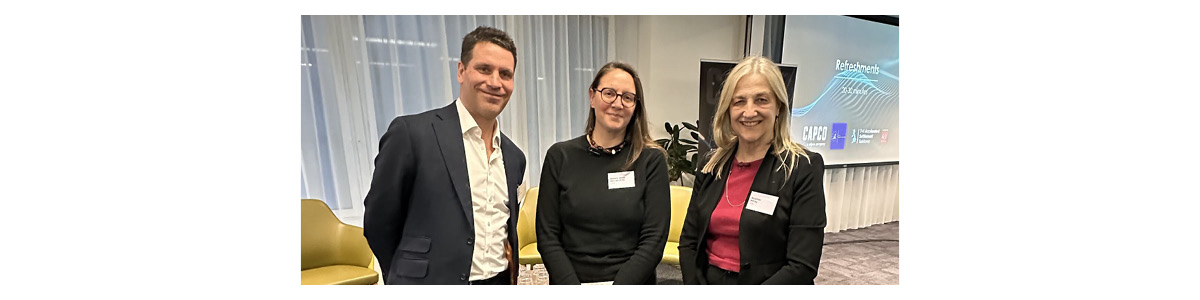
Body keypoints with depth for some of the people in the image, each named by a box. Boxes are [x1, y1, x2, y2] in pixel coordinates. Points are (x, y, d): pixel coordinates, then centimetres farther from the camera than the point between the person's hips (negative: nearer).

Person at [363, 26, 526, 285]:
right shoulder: (411, 132, -13)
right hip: (434, 282, -4)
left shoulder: (514, 156, 2)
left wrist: (510, 270, 3)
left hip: (501, 282, 5)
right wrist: (412, 276, 4)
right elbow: (379, 223, -5)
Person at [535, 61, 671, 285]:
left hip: (633, 280, 0)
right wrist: (572, 284, -16)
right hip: (569, 280, 1)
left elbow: (654, 239, -11)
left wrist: (619, 286, -17)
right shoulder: (560, 156, -6)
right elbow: (547, 235, -7)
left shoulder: (651, 160, -9)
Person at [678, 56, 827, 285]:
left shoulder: (804, 167, -11)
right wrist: (695, 283, -12)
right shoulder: (711, 165, 1)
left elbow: (803, 266, -15)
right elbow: (688, 241, 2)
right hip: (707, 279, 3)